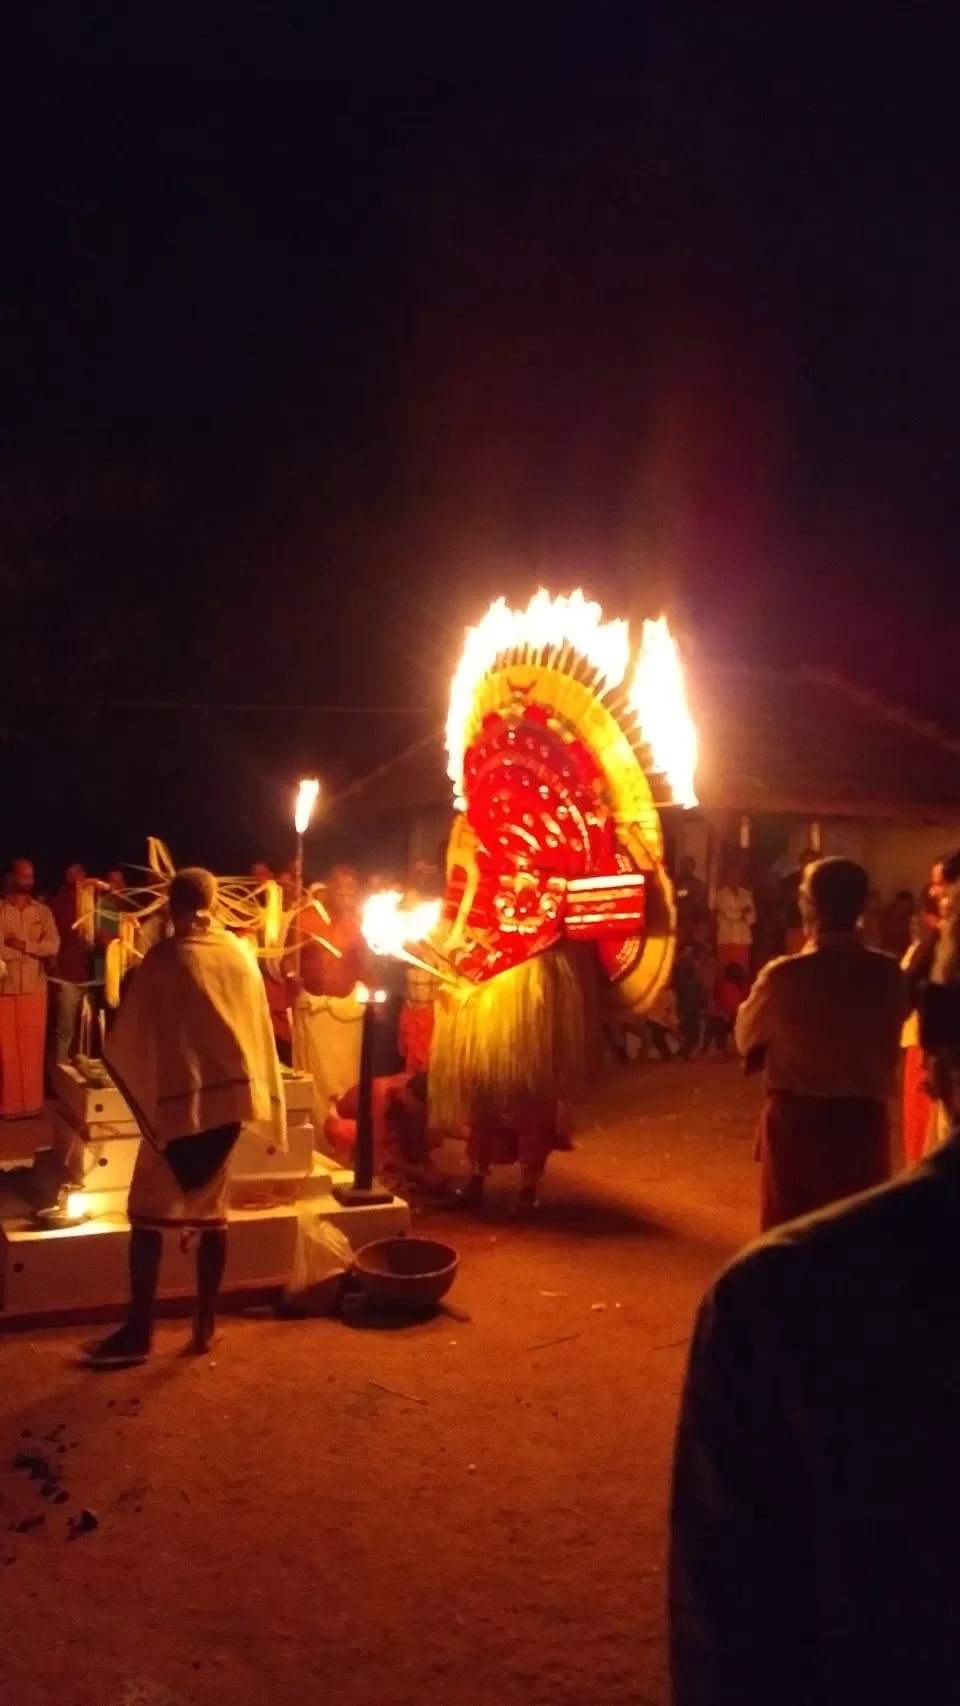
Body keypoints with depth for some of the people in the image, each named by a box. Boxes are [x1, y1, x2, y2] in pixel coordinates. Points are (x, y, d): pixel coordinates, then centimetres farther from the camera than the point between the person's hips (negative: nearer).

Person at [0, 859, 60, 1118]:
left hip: (34, 988, 3)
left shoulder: (43, 912, 9)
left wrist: (24, 945, -14)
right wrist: (35, 950, -8)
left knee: (32, 1049, 6)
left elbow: (53, 945, -3)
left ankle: (31, 1102, 14)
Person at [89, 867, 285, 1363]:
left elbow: (124, 1041, -7)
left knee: (148, 1213, 5)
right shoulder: (241, 956, 3)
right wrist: (265, 1108, 18)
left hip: (179, 1097, -5)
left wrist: (139, 1089, 11)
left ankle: (138, 1331, 7)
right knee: (212, 1209, 13)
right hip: (230, 1094, 5)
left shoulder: (164, 958, -11)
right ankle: (204, 1325, 16)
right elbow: (258, 1030, 10)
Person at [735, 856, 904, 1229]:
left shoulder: (784, 974, -15)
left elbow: (746, 1039, 1)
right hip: (863, 1120, 3)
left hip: (796, 1120, -2)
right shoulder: (888, 973, -6)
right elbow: (888, 1040, 9)